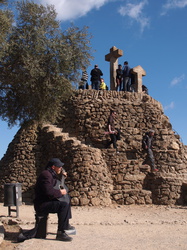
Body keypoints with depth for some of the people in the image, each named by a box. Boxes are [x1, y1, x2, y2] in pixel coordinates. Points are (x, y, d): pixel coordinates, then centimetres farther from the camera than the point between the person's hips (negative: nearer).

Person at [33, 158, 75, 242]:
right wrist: (60, 192, -17)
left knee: (67, 200, 24)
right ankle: (60, 233, -27)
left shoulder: (52, 174, 14)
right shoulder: (46, 174, -19)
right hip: (42, 205, -11)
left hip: (48, 201, 11)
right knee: (64, 205, -29)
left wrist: (62, 174, 19)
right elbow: (49, 191, -32)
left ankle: (66, 225, 33)